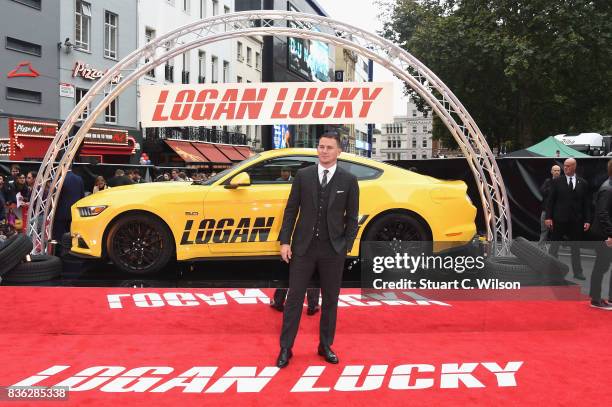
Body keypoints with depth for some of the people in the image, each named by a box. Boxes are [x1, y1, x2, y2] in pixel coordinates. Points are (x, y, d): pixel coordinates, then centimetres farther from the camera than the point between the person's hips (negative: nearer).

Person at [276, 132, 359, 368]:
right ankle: (285, 348, 11)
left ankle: (326, 346, 24)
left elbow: (352, 217, 3)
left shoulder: (348, 180, 1)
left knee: (330, 300, 10)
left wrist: (346, 247, -2)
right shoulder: (303, 175, 2)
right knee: (294, 298, 2)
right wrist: (285, 241, -3)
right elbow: (291, 210, 3)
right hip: (303, 247, 0)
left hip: (333, 250, 0)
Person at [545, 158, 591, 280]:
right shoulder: (557, 182, -1)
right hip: (559, 220, -2)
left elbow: (586, 203, 4)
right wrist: (548, 217, -9)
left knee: (575, 247, 11)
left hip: (576, 221, 2)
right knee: (554, 247, 6)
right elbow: (550, 200, -2)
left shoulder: (583, 183, 4)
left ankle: (577, 272, 19)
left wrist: (587, 220, -1)